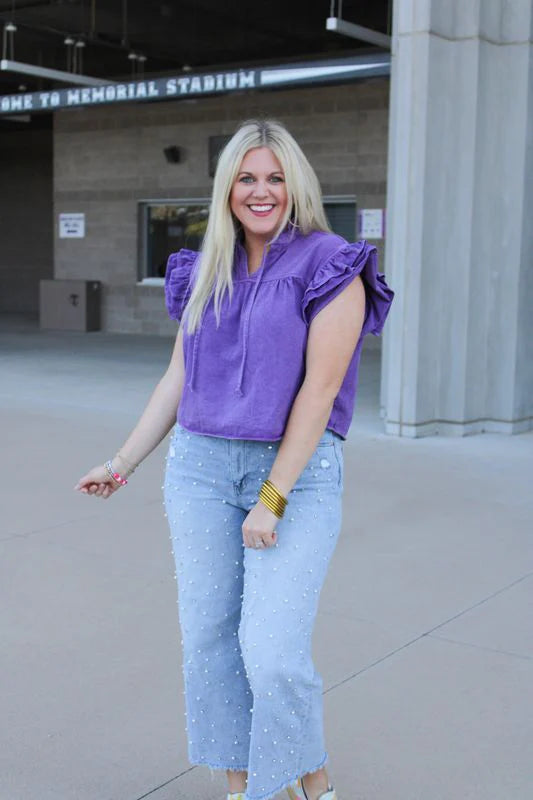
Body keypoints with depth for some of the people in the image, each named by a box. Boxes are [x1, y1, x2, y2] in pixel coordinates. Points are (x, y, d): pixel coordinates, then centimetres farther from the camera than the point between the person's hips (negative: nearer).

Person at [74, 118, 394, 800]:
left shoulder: (331, 269, -6)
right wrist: (124, 463, 11)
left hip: (298, 470, -5)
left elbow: (319, 390, -13)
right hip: (201, 466, 5)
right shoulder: (207, 273, 11)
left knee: (272, 651, -11)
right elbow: (179, 378, 15)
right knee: (208, 637, 7)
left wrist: (272, 499, -16)